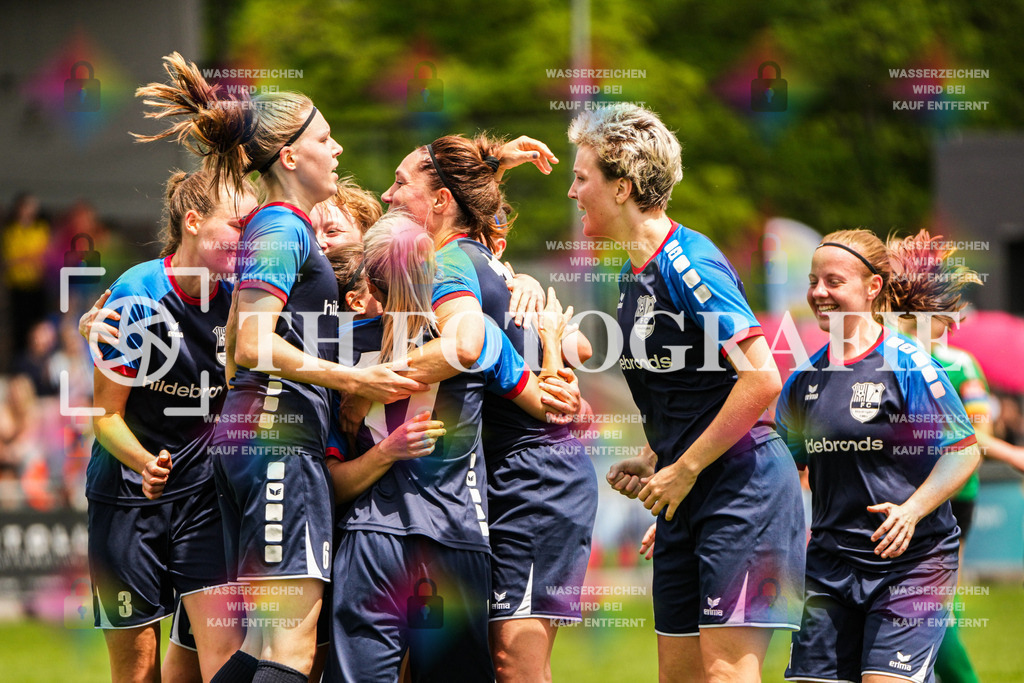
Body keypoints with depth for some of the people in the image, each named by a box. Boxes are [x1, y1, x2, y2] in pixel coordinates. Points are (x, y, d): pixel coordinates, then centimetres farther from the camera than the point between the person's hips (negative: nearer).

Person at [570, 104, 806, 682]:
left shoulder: (689, 263, -16)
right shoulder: (635, 276, 14)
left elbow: (762, 380, -22)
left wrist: (685, 470, -16)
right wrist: (653, 465, 9)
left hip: (744, 485, -10)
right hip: (689, 498, 10)